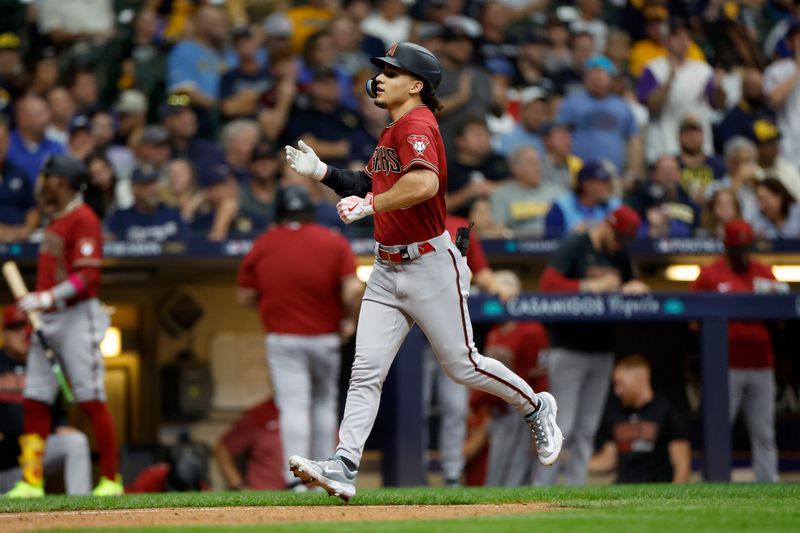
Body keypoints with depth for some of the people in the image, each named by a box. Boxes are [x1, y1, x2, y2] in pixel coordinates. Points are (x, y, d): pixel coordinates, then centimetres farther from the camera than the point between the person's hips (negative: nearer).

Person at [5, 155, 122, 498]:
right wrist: (34, 304, 12)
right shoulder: (55, 221, 18)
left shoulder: (82, 219, -10)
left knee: (91, 400, -7)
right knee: (35, 401, 3)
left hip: (77, 316, -9)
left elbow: (88, 276, -19)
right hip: (47, 320, 9)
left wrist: (49, 297, -27)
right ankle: (32, 482, 3)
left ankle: (111, 480, -1)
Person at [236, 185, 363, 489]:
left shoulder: (262, 246, 0)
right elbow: (353, 290, -14)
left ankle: (295, 477, -17)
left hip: (281, 338, -1)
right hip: (325, 336, 1)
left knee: (293, 407, -3)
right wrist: (349, 321, 2)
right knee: (324, 404, 16)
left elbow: (245, 297, 3)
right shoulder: (334, 243, -3)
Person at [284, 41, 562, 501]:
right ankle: (343, 468, -9)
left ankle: (536, 408, 26)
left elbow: (425, 184, -35)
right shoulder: (393, 131, 13)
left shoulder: (417, 124, -18)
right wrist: (321, 171, 10)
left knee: (462, 365, 3)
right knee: (366, 371, -3)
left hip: (430, 265, -9)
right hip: (387, 270, 9)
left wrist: (368, 205, -28)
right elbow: (370, 185, 21)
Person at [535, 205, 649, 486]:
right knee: (562, 427, -9)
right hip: (569, 350, -7)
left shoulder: (619, 255, 13)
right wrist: (592, 286, -19)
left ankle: (575, 488, 8)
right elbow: (548, 284, -18)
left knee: (587, 429, 6)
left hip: (602, 352, 7)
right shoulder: (573, 247, -7)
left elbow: (631, 286, 21)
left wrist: (633, 287, -2)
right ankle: (541, 487, -6)